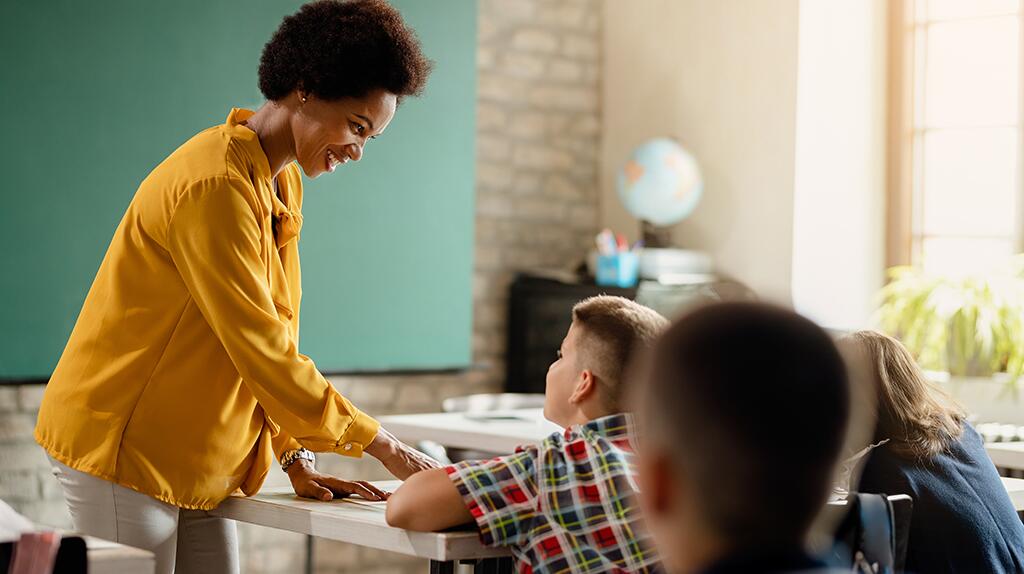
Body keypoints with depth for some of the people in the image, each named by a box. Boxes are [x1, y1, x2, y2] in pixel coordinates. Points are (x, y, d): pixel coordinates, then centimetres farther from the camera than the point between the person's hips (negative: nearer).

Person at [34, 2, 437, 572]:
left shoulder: (284, 184, 10)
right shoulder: (215, 186, -21)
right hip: (121, 450, -9)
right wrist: (384, 446, -18)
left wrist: (298, 463, 4)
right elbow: (261, 349, -24)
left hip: (196, 470, 9)